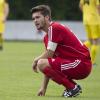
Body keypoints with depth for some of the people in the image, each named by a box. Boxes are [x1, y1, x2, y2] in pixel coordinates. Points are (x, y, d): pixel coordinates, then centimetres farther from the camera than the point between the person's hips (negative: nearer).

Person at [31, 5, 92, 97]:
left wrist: (36, 60, 5)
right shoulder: (46, 37, 18)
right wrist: (43, 88, 13)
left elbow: (48, 55, -17)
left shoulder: (54, 28, -13)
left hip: (82, 64, -10)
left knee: (42, 64, -21)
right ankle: (72, 86, 13)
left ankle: (72, 87, -11)